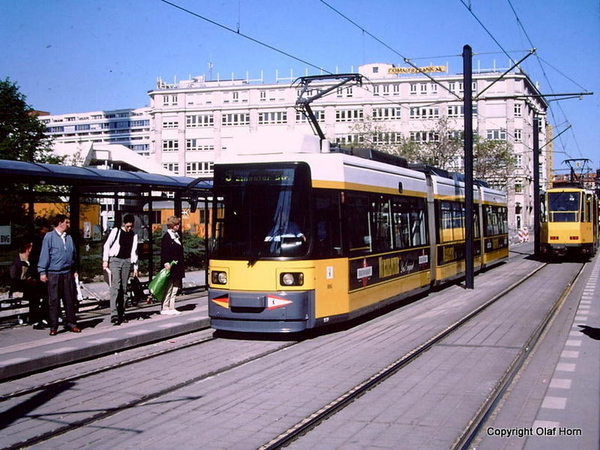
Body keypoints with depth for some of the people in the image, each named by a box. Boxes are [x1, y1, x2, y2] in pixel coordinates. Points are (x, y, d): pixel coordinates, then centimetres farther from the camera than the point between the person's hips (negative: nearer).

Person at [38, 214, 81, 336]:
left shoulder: (69, 237, 12)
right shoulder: (49, 237, -3)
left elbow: (74, 255, 17)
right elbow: (44, 255, -5)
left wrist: (75, 270, 15)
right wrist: (42, 272, -8)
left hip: (68, 273, 5)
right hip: (54, 274, -5)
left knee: (70, 298, 7)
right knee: (54, 300, 0)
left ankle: (71, 323, 16)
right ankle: (53, 326, 5)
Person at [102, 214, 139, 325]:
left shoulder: (134, 235, 12)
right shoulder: (116, 231, 0)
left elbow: (134, 251, 16)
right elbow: (107, 245, 1)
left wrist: (135, 267, 14)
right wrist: (105, 260, -6)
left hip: (127, 262, 4)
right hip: (115, 260, -4)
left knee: (123, 288, 5)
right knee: (115, 286, -16)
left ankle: (121, 314, 11)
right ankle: (114, 314, -24)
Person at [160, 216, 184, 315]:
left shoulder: (177, 235, 15)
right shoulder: (166, 237, -9)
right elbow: (164, 252, -15)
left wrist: (181, 266, 15)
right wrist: (166, 263, -25)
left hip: (177, 267, 8)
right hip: (170, 267, -8)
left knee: (175, 288, 10)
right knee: (168, 288, -3)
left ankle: (171, 308, 16)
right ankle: (165, 308, 3)